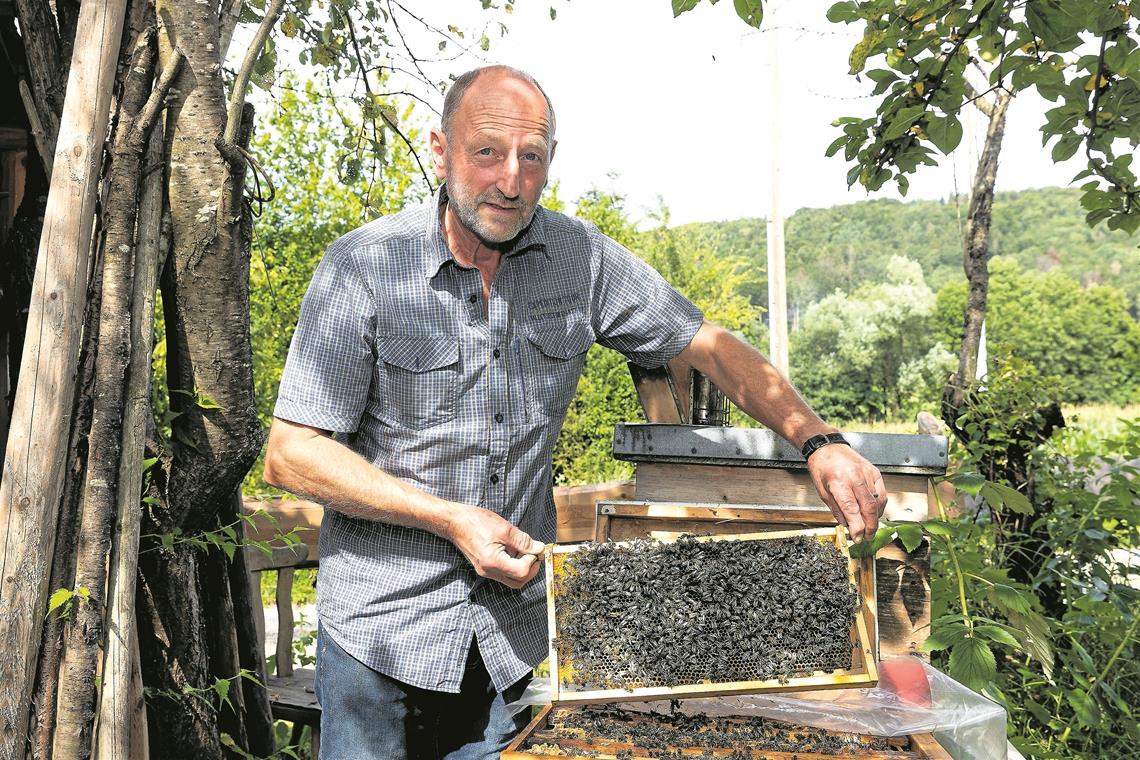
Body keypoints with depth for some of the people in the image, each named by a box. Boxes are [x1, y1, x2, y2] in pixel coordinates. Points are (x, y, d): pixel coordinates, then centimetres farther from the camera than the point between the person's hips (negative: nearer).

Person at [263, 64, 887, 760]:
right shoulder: (364, 267, -13)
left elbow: (708, 345, 3)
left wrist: (821, 442, -9)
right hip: (381, 625, -2)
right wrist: (452, 519, -20)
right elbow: (290, 454, -14)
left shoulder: (581, 257, -4)